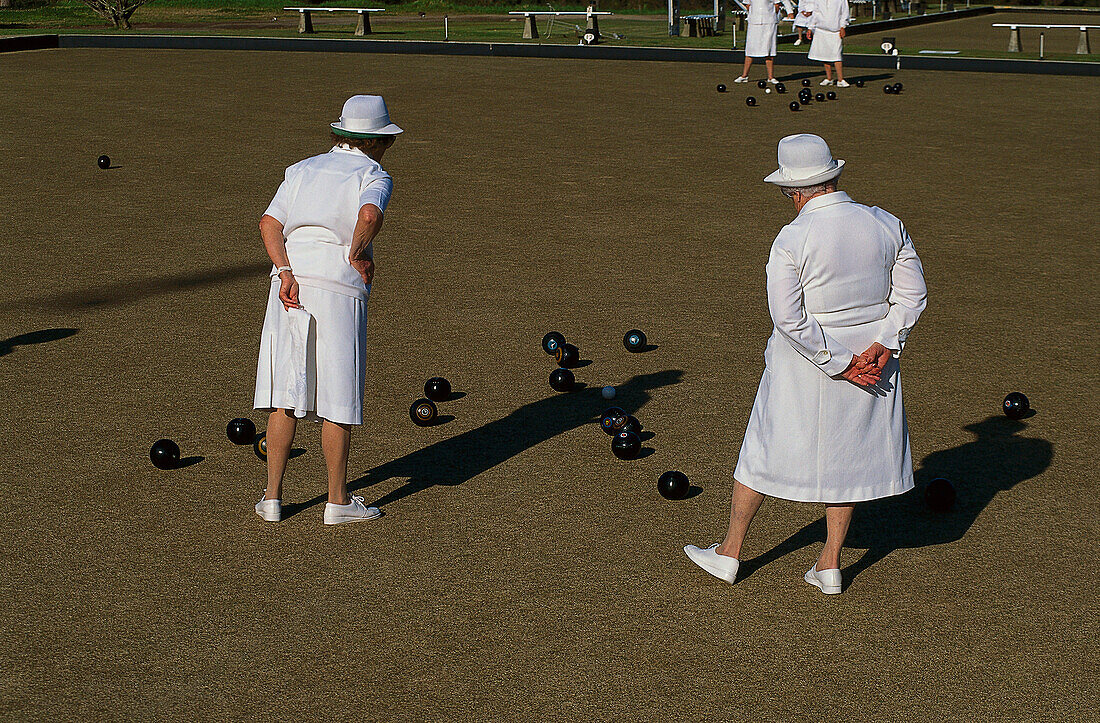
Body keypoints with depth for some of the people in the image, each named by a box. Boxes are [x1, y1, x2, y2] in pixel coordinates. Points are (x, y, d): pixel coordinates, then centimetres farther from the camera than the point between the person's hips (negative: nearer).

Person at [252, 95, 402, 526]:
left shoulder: (302, 169, 17)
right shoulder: (374, 175, 2)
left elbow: (269, 223, 2)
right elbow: (370, 214, -22)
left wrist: (286, 272, -7)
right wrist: (358, 253, -7)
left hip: (290, 283, 5)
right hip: (339, 286, -4)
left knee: (284, 394, 10)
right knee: (338, 397, 5)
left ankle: (272, 496, 13)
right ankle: (338, 501, 13)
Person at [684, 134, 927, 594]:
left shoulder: (792, 239, -18)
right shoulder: (886, 225, -4)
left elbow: (787, 317, -22)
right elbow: (912, 293, 0)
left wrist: (839, 364, -16)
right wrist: (881, 346, -5)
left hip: (805, 364, -4)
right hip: (872, 361, 4)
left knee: (768, 448, 11)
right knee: (847, 455, 17)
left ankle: (729, 553, 24)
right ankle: (830, 565, 22)